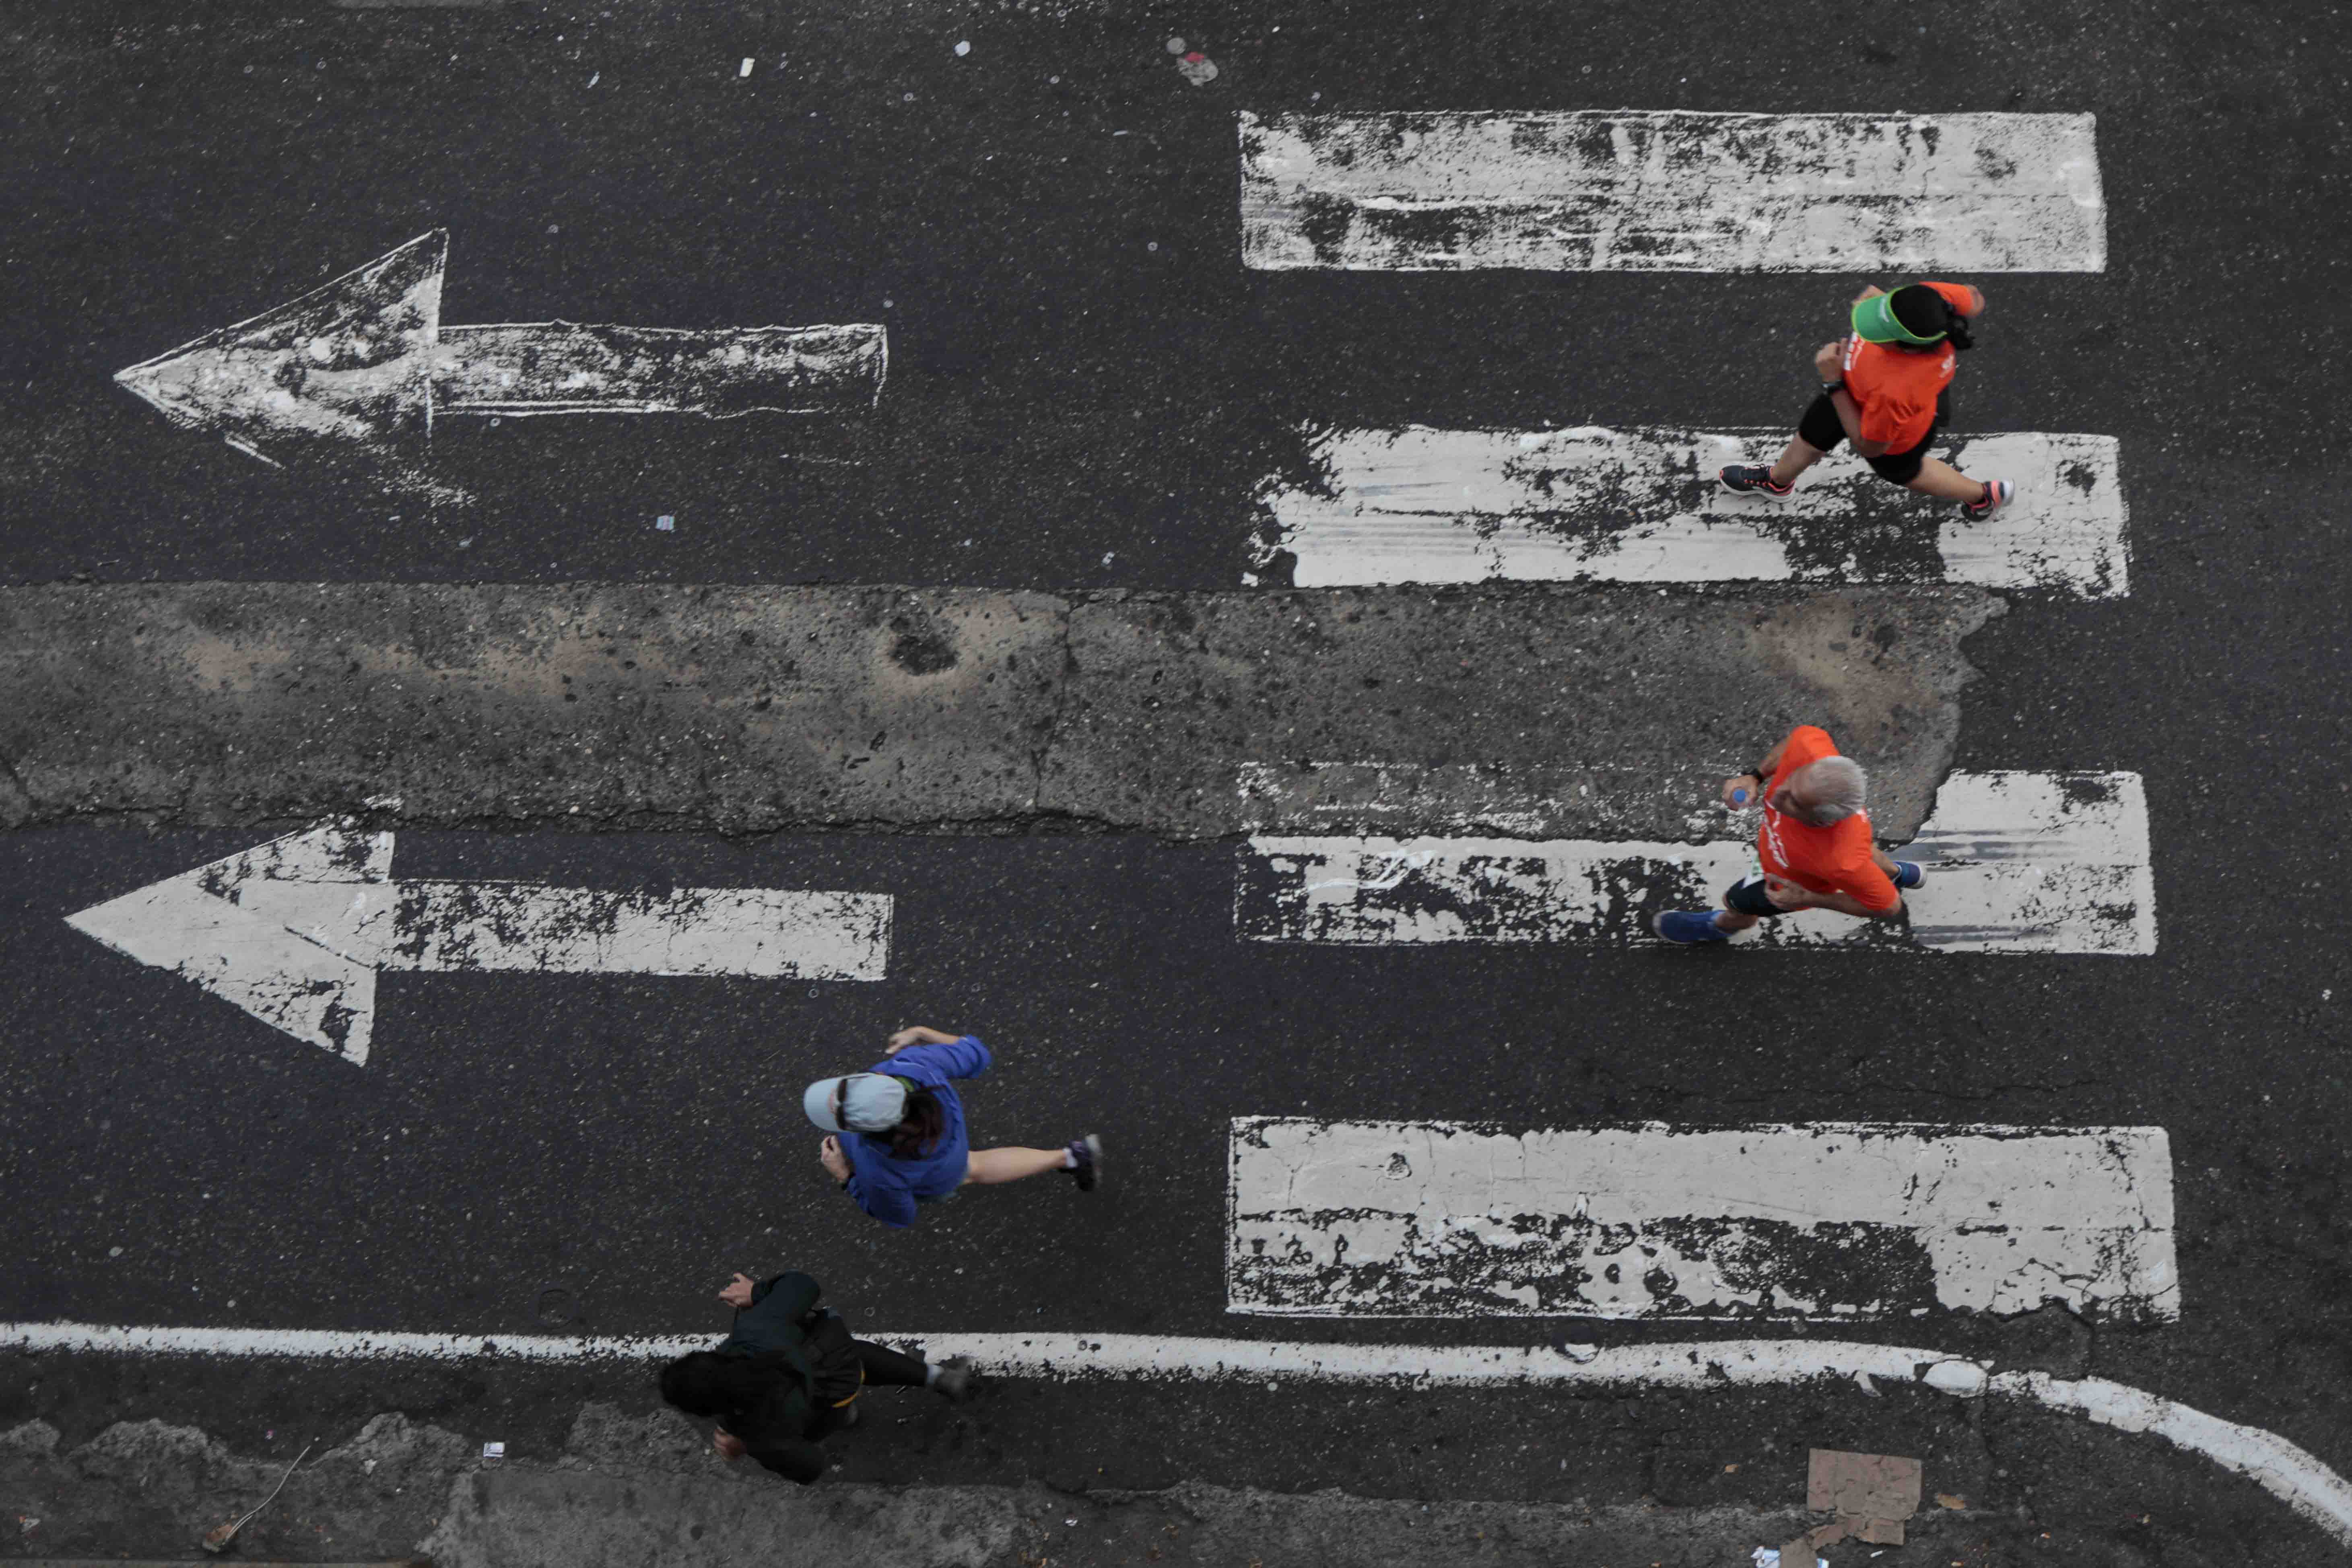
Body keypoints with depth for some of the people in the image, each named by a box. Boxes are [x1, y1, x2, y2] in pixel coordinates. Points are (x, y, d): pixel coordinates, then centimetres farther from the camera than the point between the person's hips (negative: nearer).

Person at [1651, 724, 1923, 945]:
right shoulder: (1809, 750, -45)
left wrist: (1807, 900, -29)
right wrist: (1755, 776, -25)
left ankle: (1721, 927, 67)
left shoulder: (1843, 863, -53)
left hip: (1796, 884, -4)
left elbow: (1889, 906, -31)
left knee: (1738, 903, 28)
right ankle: (1899, 873, 75)